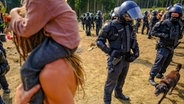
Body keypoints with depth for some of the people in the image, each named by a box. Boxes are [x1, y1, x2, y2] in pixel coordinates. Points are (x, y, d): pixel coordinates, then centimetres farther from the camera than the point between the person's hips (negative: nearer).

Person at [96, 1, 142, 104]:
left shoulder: (130, 25, 3)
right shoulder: (111, 26, -17)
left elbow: (133, 40, 14)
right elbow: (99, 41, -14)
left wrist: (136, 51, -1)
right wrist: (110, 51, -25)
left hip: (127, 59, 7)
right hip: (116, 59, -6)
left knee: (121, 79, 26)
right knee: (111, 82, 9)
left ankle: (118, 93, 52)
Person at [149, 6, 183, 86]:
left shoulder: (179, 25, 4)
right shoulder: (164, 23, -15)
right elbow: (153, 32, -13)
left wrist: (177, 37, -6)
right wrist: (163, 35, -24)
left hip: (171, 48, 7)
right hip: (163, 47, -7)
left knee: (166, 63, 19)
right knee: (158, 63, -6)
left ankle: (160, 73, 39)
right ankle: (151, 77, 7)